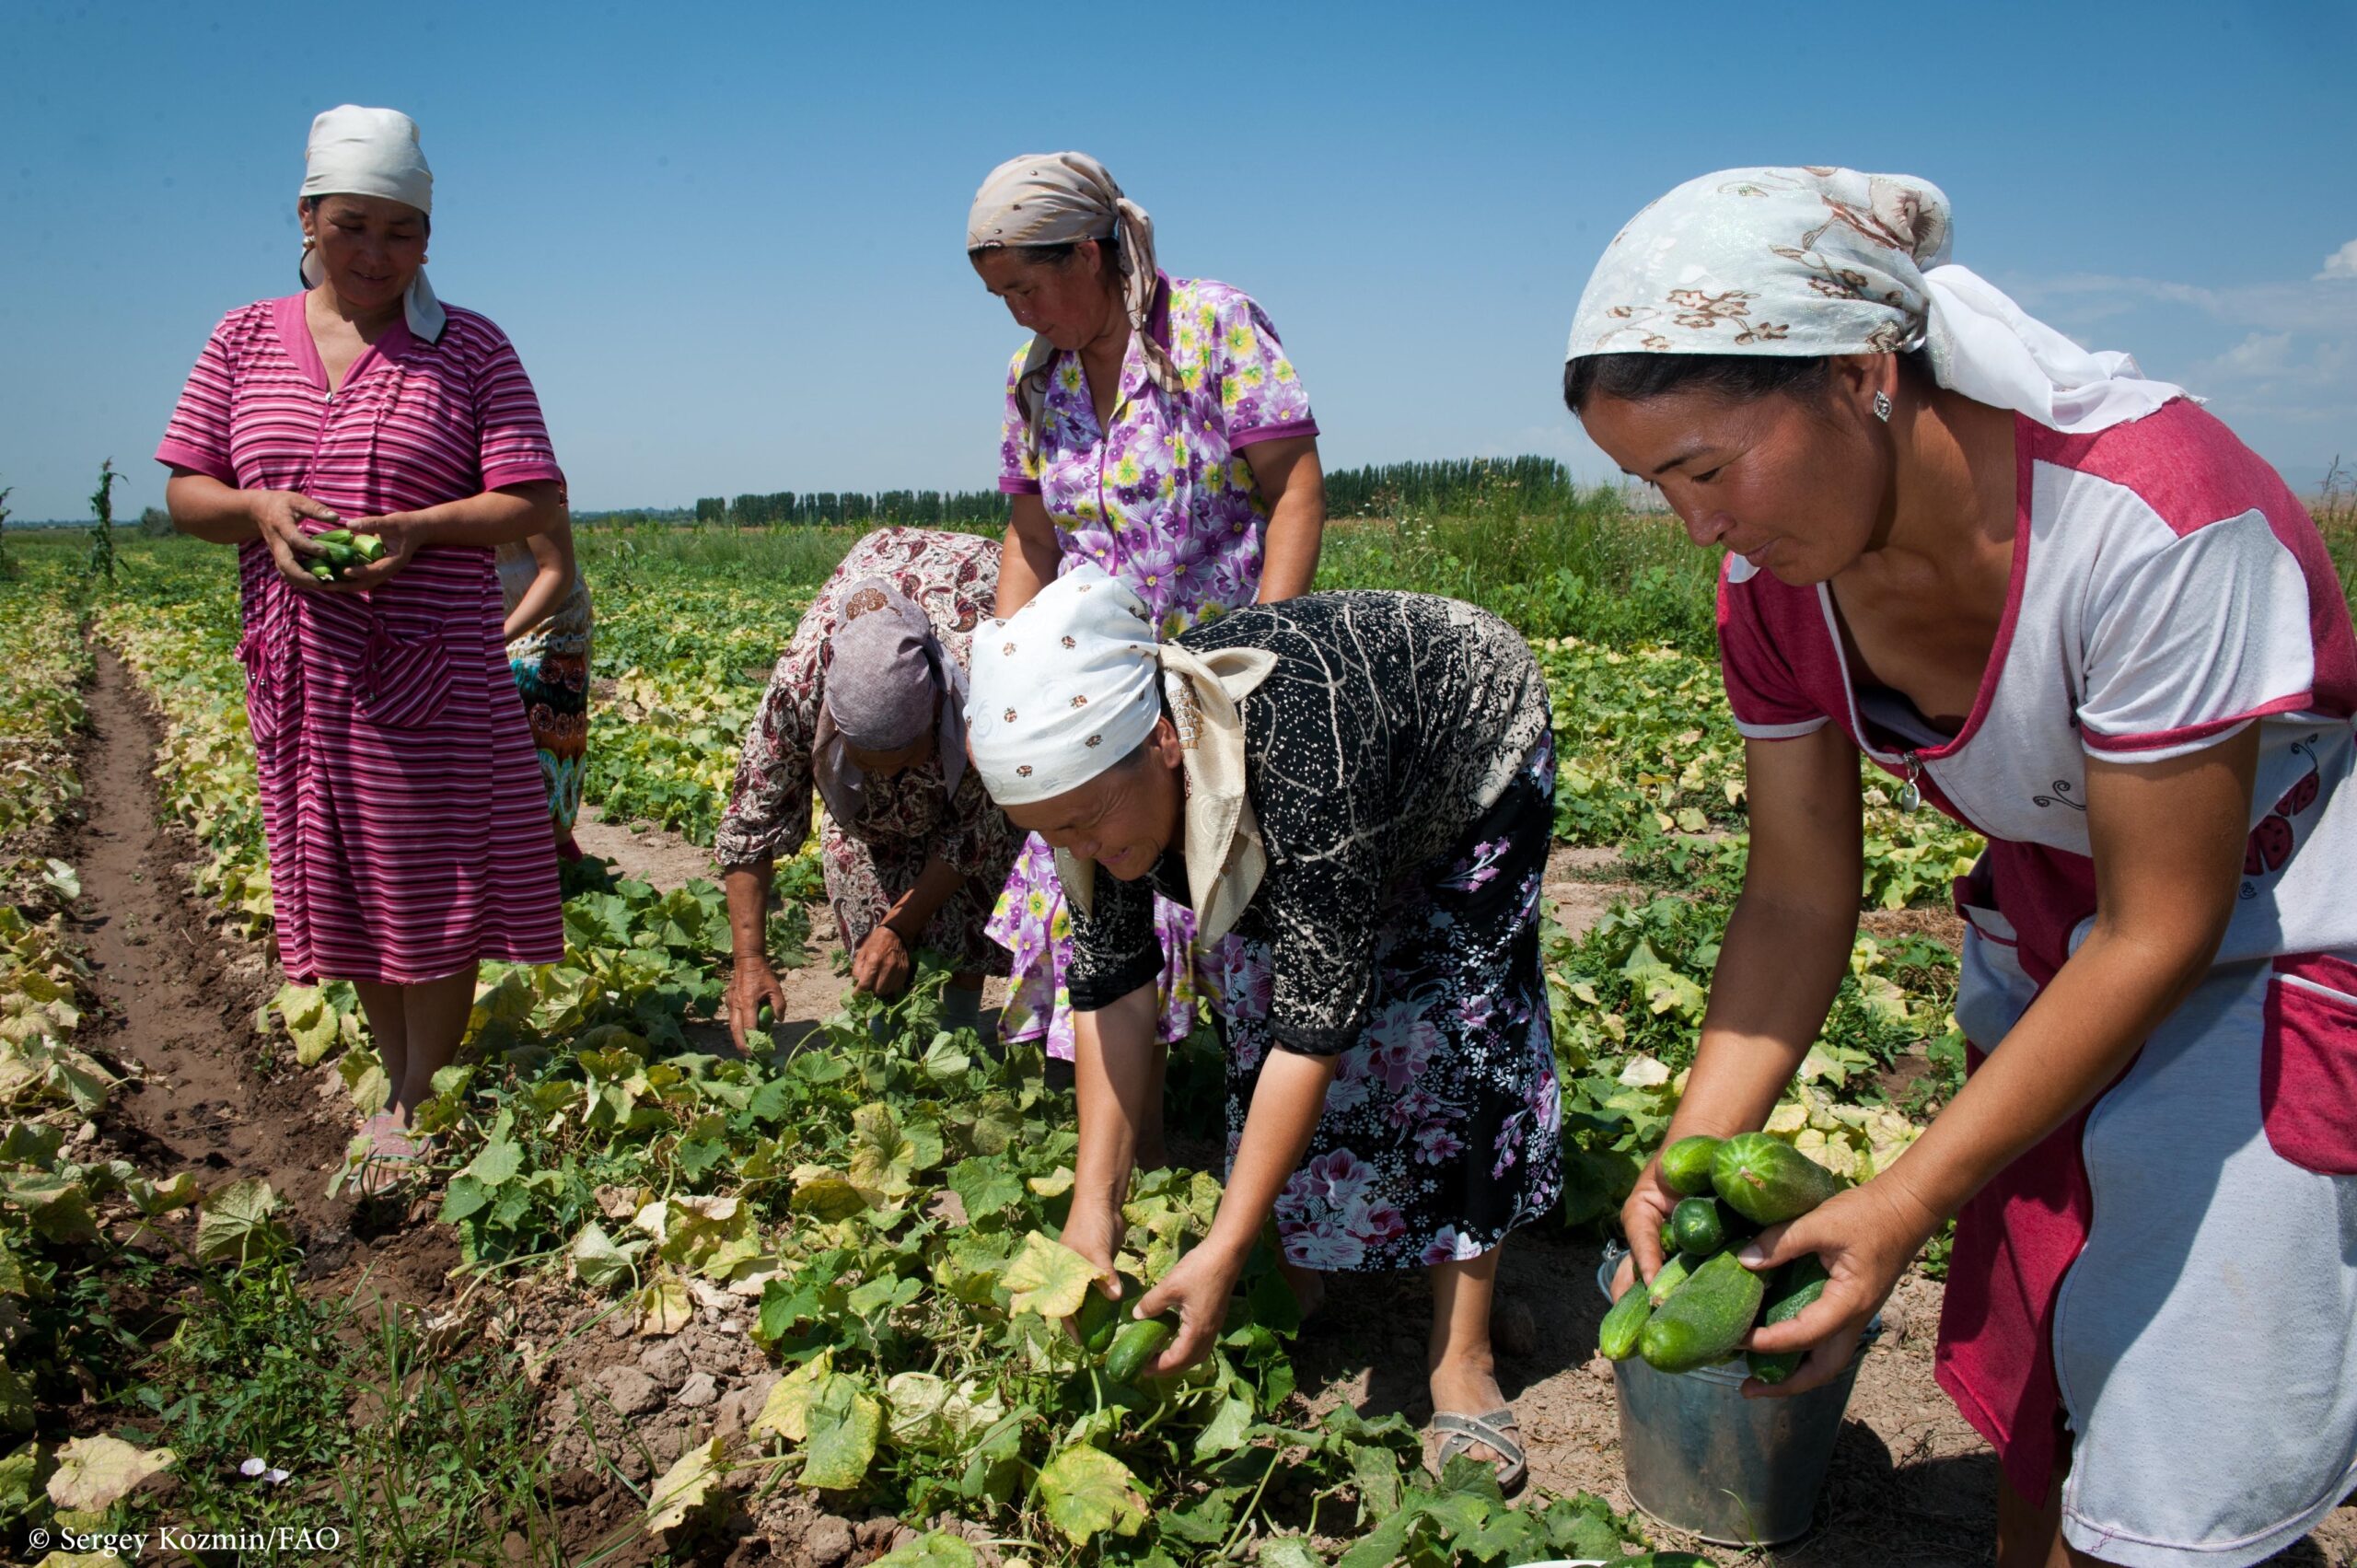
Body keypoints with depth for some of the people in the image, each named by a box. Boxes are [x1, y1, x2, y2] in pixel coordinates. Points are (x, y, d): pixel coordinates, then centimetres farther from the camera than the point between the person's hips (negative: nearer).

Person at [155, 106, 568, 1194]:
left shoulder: (470, 349, -1)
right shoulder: (245, 340, 9)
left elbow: (535, 503, -5)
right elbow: (184, 492, 10)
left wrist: (417, 529, -21)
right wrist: (259, 509, -12)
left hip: (429, 669, -3)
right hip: (300, 671, 4)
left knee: (434, 892, 0)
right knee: (349, 888, 12)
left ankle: (427, 1103, 17)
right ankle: (398, 1080, 29)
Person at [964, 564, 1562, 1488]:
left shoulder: (1305, 748, -46)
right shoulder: (1093, 765, -27)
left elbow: (1316, 1024, -41)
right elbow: (1112, 988, -19)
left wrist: (1224, 1252, -39)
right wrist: (1095, 1201, -23)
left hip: (1469, 743, -5)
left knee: (1459, 1030, -14)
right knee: (1250, 1021, -5)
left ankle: (1461, 1357, -5)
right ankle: (1295, 1286, 12)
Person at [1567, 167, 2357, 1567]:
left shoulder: (2150, 514, -33)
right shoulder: (1775, 576, -15)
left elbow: (2162, 930, -26)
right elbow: (1800, 894, -8)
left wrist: (1908, 1202, -26)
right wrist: (1696, 1151, -19)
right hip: (2051, 945, 5)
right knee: (2022, 1351, 14)